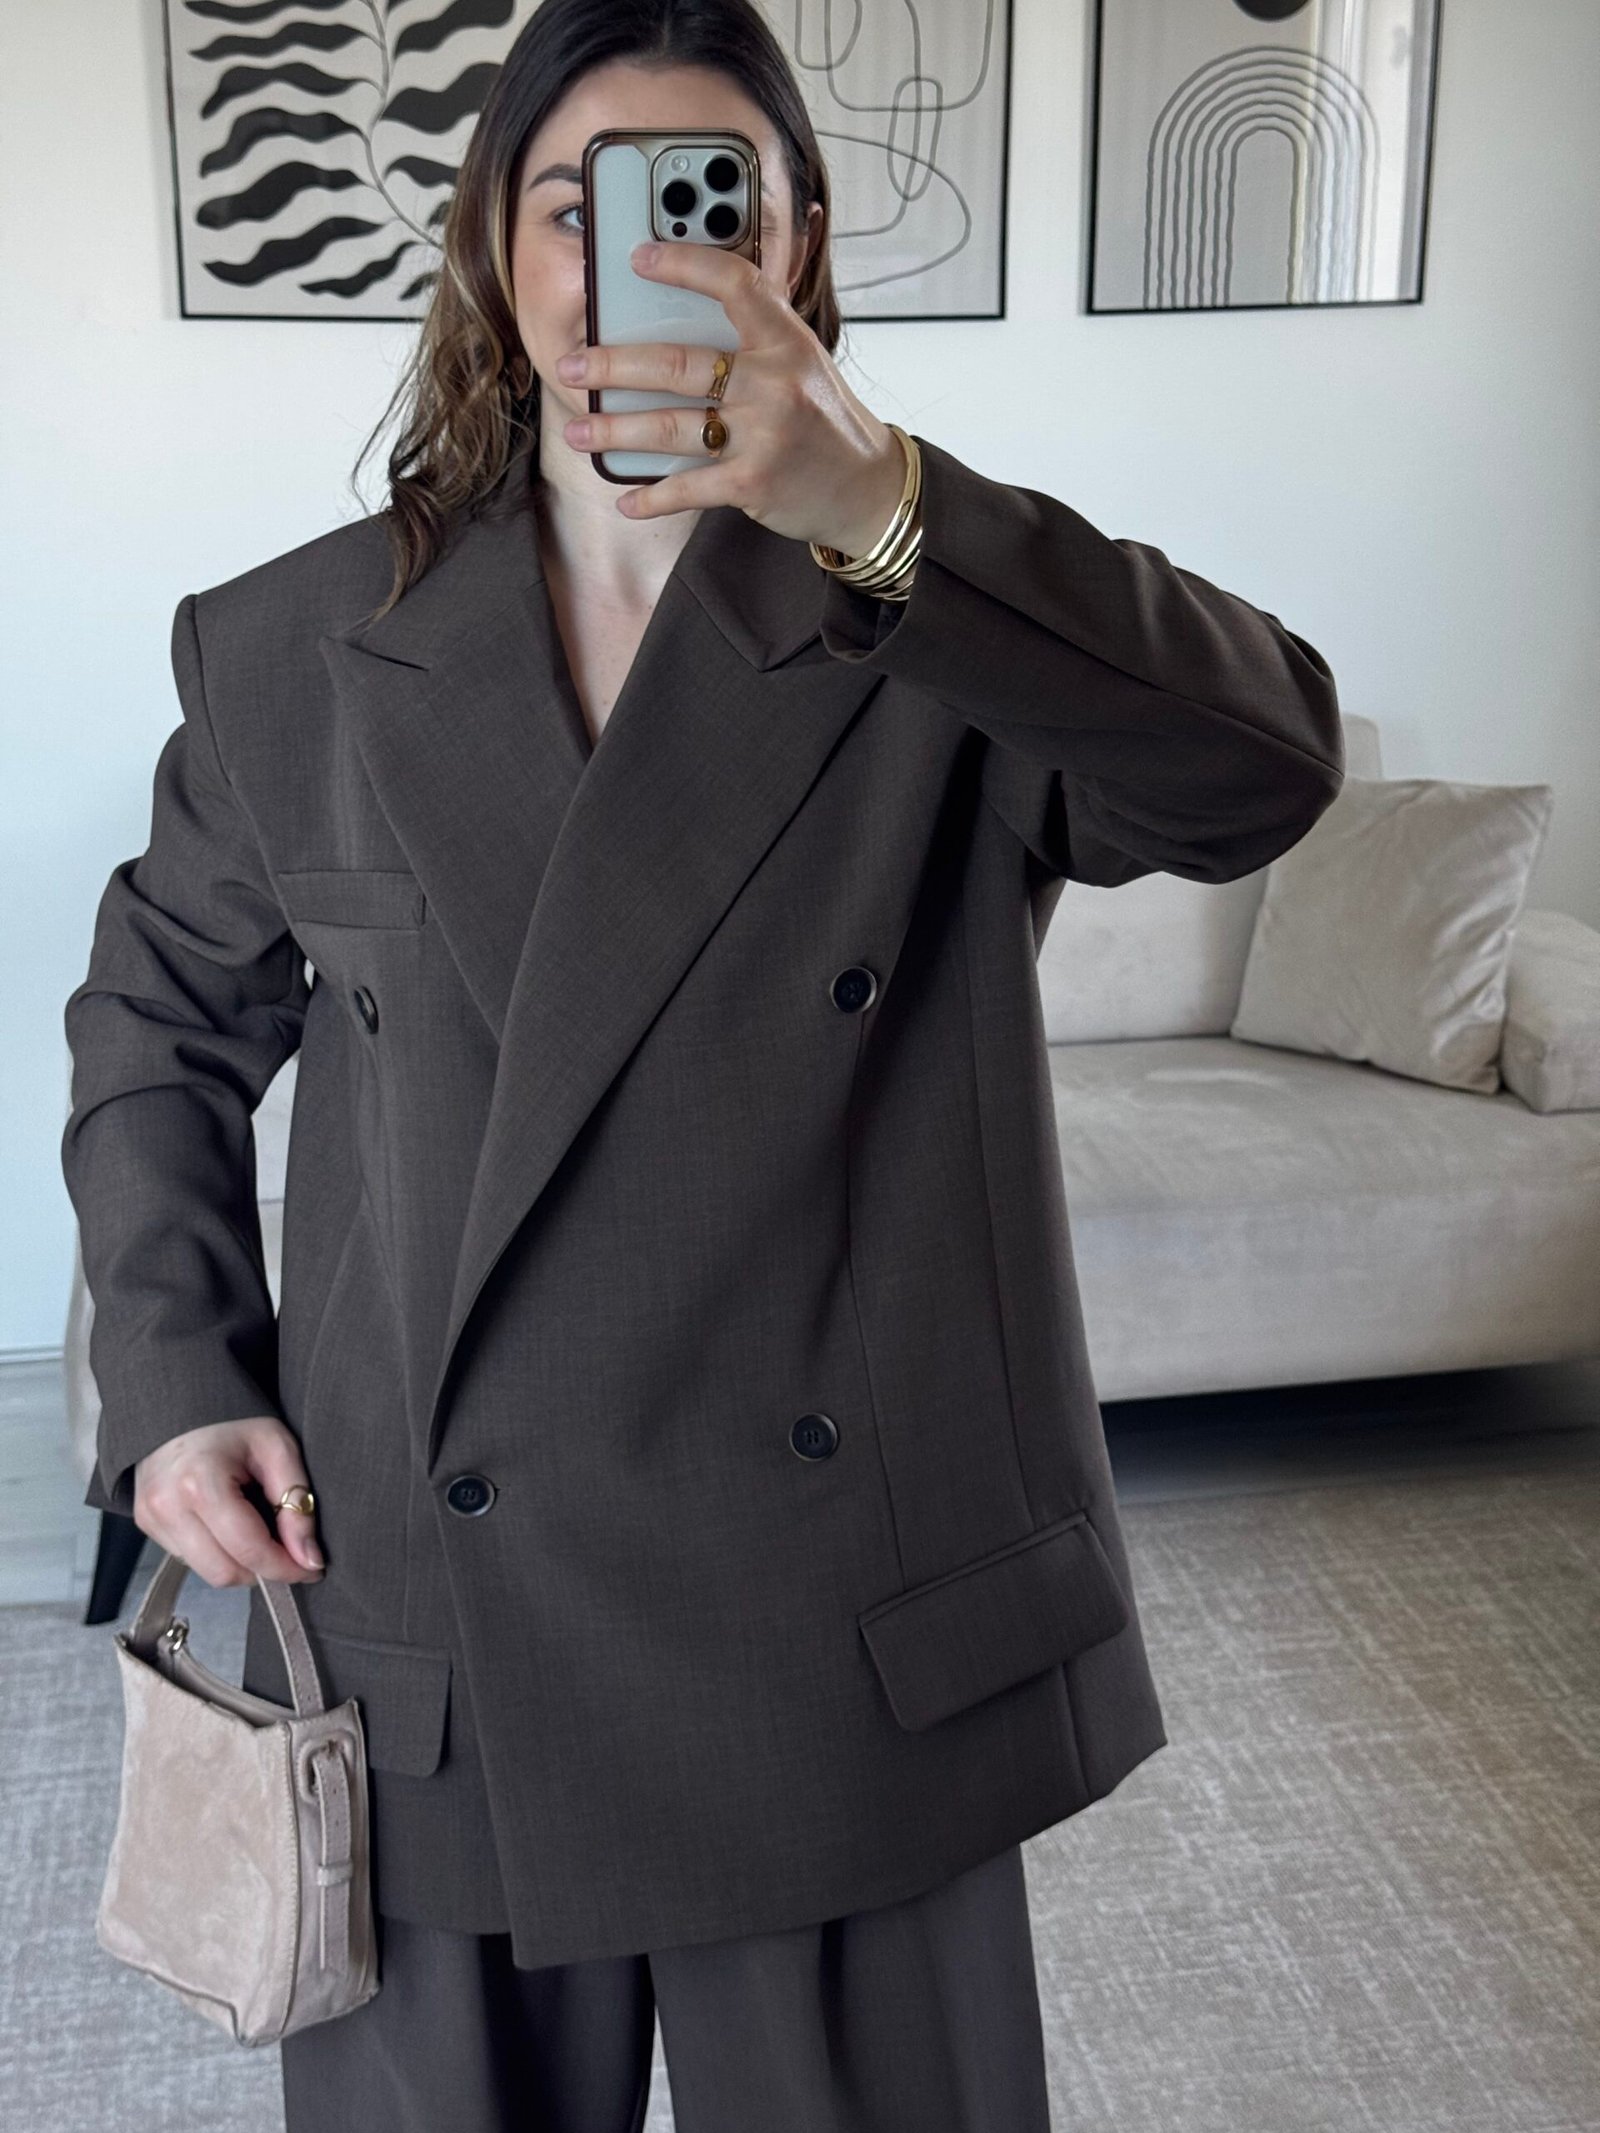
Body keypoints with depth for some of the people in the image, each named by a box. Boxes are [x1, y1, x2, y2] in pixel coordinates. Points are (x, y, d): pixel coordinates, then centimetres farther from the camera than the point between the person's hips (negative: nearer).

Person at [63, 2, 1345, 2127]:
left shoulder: (949, 622, -5)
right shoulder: (289, 653, 2)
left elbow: (1268, 759, -24)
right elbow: (161, 1019, 14)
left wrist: (882, 506, -37)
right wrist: (174, 1380, 2)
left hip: (852, 1635, -1)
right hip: (436, 1645, 2)